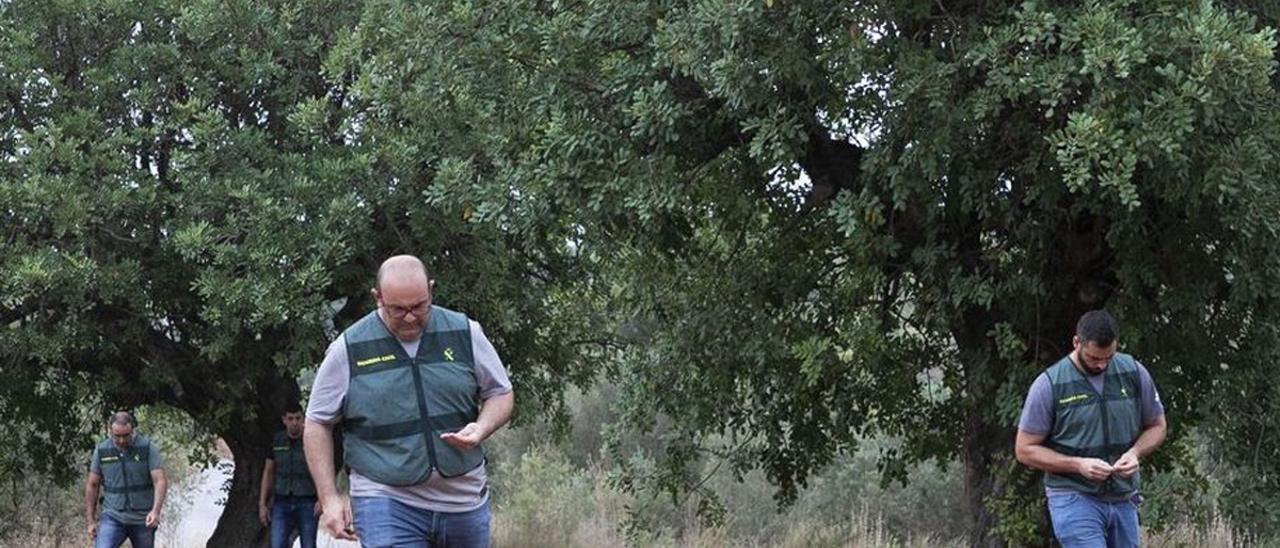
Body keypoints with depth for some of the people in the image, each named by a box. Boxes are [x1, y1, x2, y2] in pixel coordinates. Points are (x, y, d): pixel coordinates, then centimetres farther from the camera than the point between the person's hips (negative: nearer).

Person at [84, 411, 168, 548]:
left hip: (142, 520, 0)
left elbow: (160, 481, -11)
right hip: (113, 517, 0)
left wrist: (155, 511, -27)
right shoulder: (101, 450, 1)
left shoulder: (147, 448, -5)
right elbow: (92, 485, 8)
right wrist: (91, 521, 5)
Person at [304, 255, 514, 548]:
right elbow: (317, 424, 4)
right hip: (386, 503, -3)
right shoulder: (348, 350, -3)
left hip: (464, 501, 3)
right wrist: (330, 499, -3)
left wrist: (481, 429, -10)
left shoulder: (465, 334, 2)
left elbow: (501, 393, 12)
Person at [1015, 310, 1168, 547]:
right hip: (1074, 500, -5)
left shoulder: (1134, 373, 2)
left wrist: (1135, 452, -8)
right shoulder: (1049, 384, -8)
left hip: (1124, 500, 5)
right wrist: (1078, 465, -17)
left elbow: (1156, 426, 15)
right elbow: (1025, 449, -4)